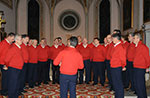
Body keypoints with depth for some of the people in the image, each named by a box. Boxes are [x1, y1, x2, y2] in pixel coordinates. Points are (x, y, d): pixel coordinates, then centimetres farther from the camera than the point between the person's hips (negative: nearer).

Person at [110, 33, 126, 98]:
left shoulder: (120, 47, -16)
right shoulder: (114, 46, 11)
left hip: (117, 68, -9)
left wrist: (123, 66, -3)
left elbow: (123, 58, -14)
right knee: (115, 83, 17)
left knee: (118, 83, 1)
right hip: (113, 67, 9)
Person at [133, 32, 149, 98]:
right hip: (135, 68, 9)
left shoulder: (143, 46, -14)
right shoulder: (136, 46, 12)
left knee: (140, 85, -2)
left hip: (140, 69, -9)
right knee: (136, 84, 16)